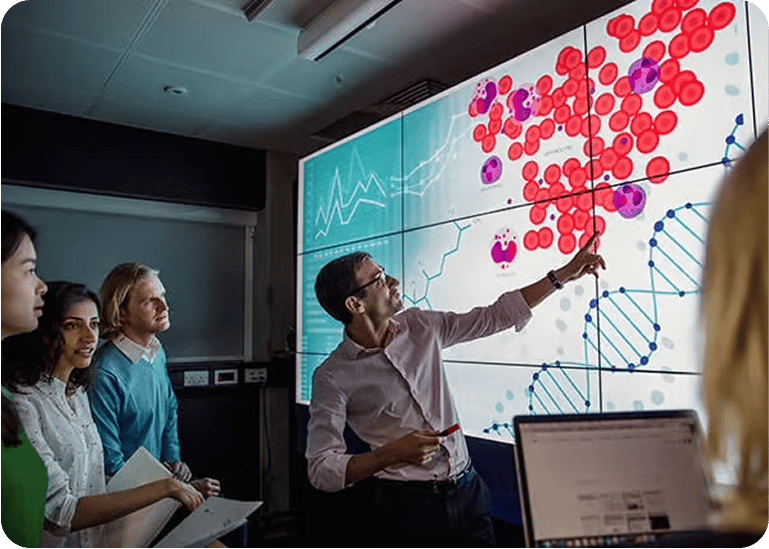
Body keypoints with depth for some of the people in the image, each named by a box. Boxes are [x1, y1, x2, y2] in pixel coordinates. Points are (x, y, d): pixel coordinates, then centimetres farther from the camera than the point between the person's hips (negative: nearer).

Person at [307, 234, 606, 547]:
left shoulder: (420, 327, 0)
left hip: (467, 492, 5)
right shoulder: (333, 377, -14)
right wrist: (392, 454, -26)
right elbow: (321, 469, -14)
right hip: (405, 506, -4)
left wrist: (564, 274, 5)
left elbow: (496, 316, 6)